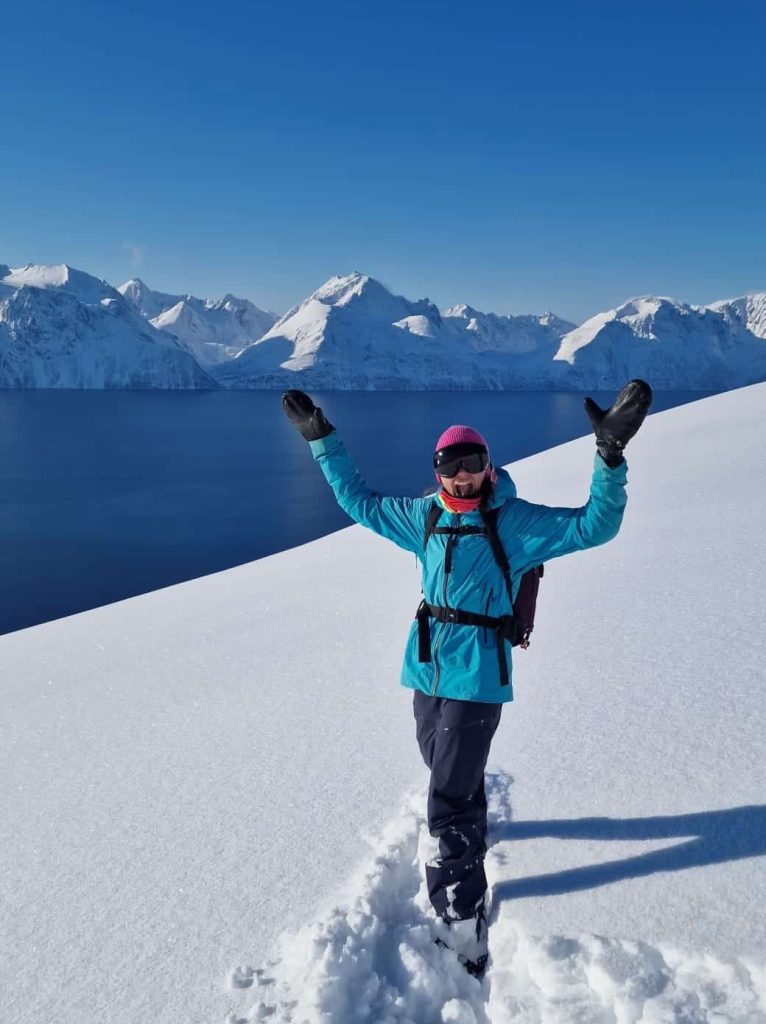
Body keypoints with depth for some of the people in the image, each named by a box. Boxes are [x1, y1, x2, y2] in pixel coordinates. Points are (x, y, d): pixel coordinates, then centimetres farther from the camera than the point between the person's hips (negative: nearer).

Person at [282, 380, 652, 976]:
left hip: (477, 678, -6)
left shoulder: (515, 522, -9)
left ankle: (464, 926, 4)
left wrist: (610, 456, -32)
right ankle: (473, 836, 53)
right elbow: (360, 502, 17)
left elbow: (594, 526, -17)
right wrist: (323, 443, 16)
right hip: (427, 669, 6)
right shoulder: (425, 518, 6)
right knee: (450, 776, 24)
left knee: (449, 802, -7)